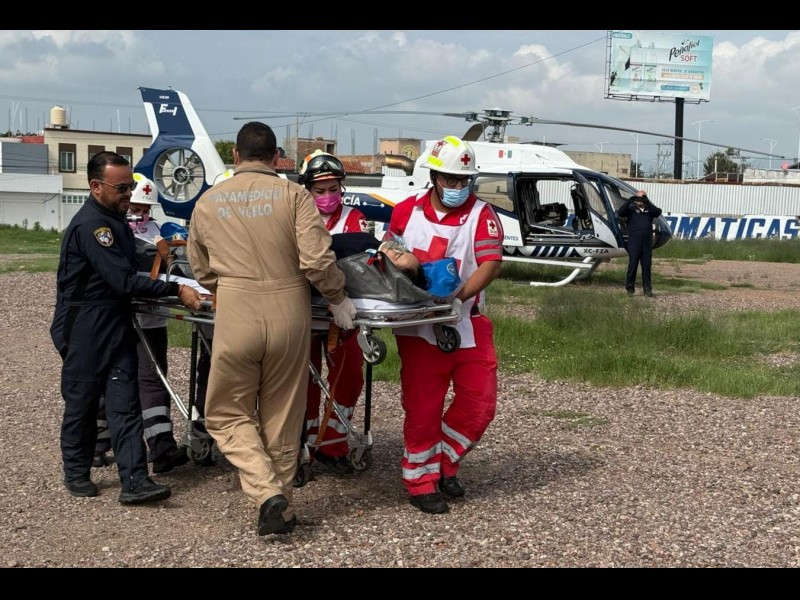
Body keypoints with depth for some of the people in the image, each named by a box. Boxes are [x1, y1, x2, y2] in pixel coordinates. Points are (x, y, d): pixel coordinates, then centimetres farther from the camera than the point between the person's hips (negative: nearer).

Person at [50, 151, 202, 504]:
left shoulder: (115, 220, 12)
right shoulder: (90, 224, -19)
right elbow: (124, 281, -26)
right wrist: (176, 291, -24)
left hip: (117, 325, 8)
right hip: (84, 327, -8)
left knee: (125, 405, 0)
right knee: (82, 403, 7)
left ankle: (134, 481, -3)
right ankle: (76, 473, 25)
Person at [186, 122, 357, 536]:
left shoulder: (208, 202, 5)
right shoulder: (294, 195, -3)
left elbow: (201, 271, 15)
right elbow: (317, 261, -11)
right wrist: (338, 299, 5)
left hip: (235, 317, 0)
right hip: (289, 314, 0)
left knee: (228, 414, 13)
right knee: (283, 417, 14)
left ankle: (267, 494, -5)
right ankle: (282, 505, 24)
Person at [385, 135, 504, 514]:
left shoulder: (481, 214, -5)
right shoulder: (407, 210, 2)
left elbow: (491, 264, -17)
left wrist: (458, 297, -29)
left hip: (468, 323, 1)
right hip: (419, 326, 0)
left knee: (480, 401, 2)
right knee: (423, 405, 4)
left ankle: (444, 462, 24)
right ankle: (420, 481, 18)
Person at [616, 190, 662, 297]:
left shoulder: (649, 209, 13)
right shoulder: (631, 209, 7)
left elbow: (658, 212, -7)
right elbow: (620, 213, -10)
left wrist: (648, 203, -22)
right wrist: (628, 202, -24)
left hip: (647, 241, 3)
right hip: (634, 241, -3)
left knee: (647, 266, 4)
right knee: (633, 265, -2)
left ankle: (647, 289, 8)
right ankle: (630, 288, 4)